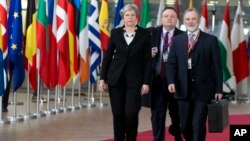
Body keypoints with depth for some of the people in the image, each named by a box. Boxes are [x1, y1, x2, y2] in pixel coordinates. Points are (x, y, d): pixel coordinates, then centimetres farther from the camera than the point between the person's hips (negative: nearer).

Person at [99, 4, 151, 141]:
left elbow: (147, 60, -2)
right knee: (118, 114, 4)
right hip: (116, 78, 2)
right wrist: (102, 78, 2)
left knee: (131, 114, -10)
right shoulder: (115, 32, 4)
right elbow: (108, 56, 7)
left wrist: (146, 82, -7)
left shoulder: (145, 34, -1)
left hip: (134, 80, -2)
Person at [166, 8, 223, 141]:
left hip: (203, 90, -3)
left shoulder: (211, 40, 2)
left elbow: (217, 66, 1)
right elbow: (171, 63, 8)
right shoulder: (177, 40, 11)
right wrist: (171, 81, -9)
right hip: (183, 89, 3)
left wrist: (218, 89, -4)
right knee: (185, 125, 8)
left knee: (198, 125, -7)